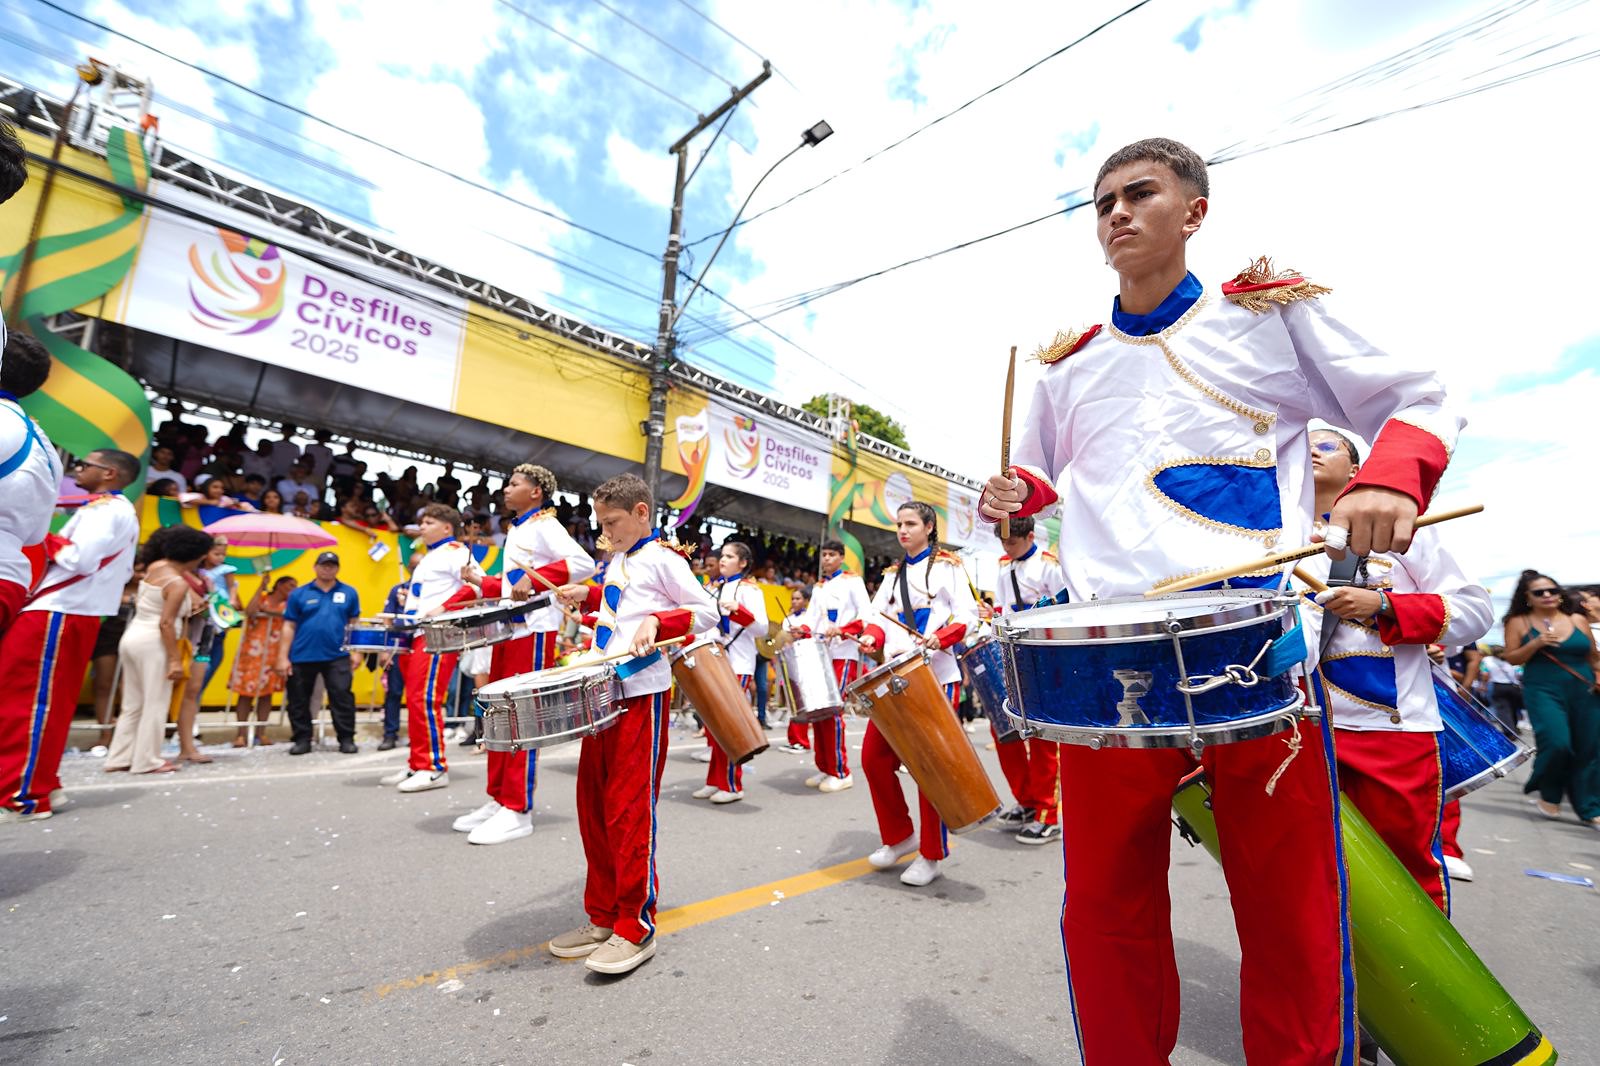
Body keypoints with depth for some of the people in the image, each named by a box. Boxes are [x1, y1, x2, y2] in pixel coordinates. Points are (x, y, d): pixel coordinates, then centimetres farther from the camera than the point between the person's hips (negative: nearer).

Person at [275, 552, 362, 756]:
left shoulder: (349, 593, 4)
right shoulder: (298, 594, 3)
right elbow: (289, 626, 3)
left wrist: (355, 651, 2)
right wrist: (283, 657, -1)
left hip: (337, 656, -1)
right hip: (302, 656, 1)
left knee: (342, 698, -2)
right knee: (298, 700, 10)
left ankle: (347, 738, 7)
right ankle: (302, 739, 23)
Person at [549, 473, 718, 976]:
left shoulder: (662, 558, -6)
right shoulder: (616, 563, 18)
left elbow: (706, 612, -9)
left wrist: (657, 621, -22)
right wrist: (586, 595, 18)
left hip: (642, 693, -9)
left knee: (630, 809, -4)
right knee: (593, 805, 12)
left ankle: (636, 927, 10)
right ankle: (604, 916, 26)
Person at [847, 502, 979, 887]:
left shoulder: (947, 566, 2)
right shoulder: (892, 574, 18)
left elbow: (968, 615, -5)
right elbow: (877, 615, 11)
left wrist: (940, 637, -23)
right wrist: (871, 636, -10)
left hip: (937, 677, -5)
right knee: (874, 756, 3)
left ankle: (932, 855, 14)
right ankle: (900, 836, 24)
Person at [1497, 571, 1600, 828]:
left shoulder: (1578, 620, 8)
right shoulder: (1519, 622, 0)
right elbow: (1512, 658, -1)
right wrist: (1536, 643, -16)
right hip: (1544, 692, -4)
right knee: (1557, 743, -18)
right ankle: (1549, 796, 8)